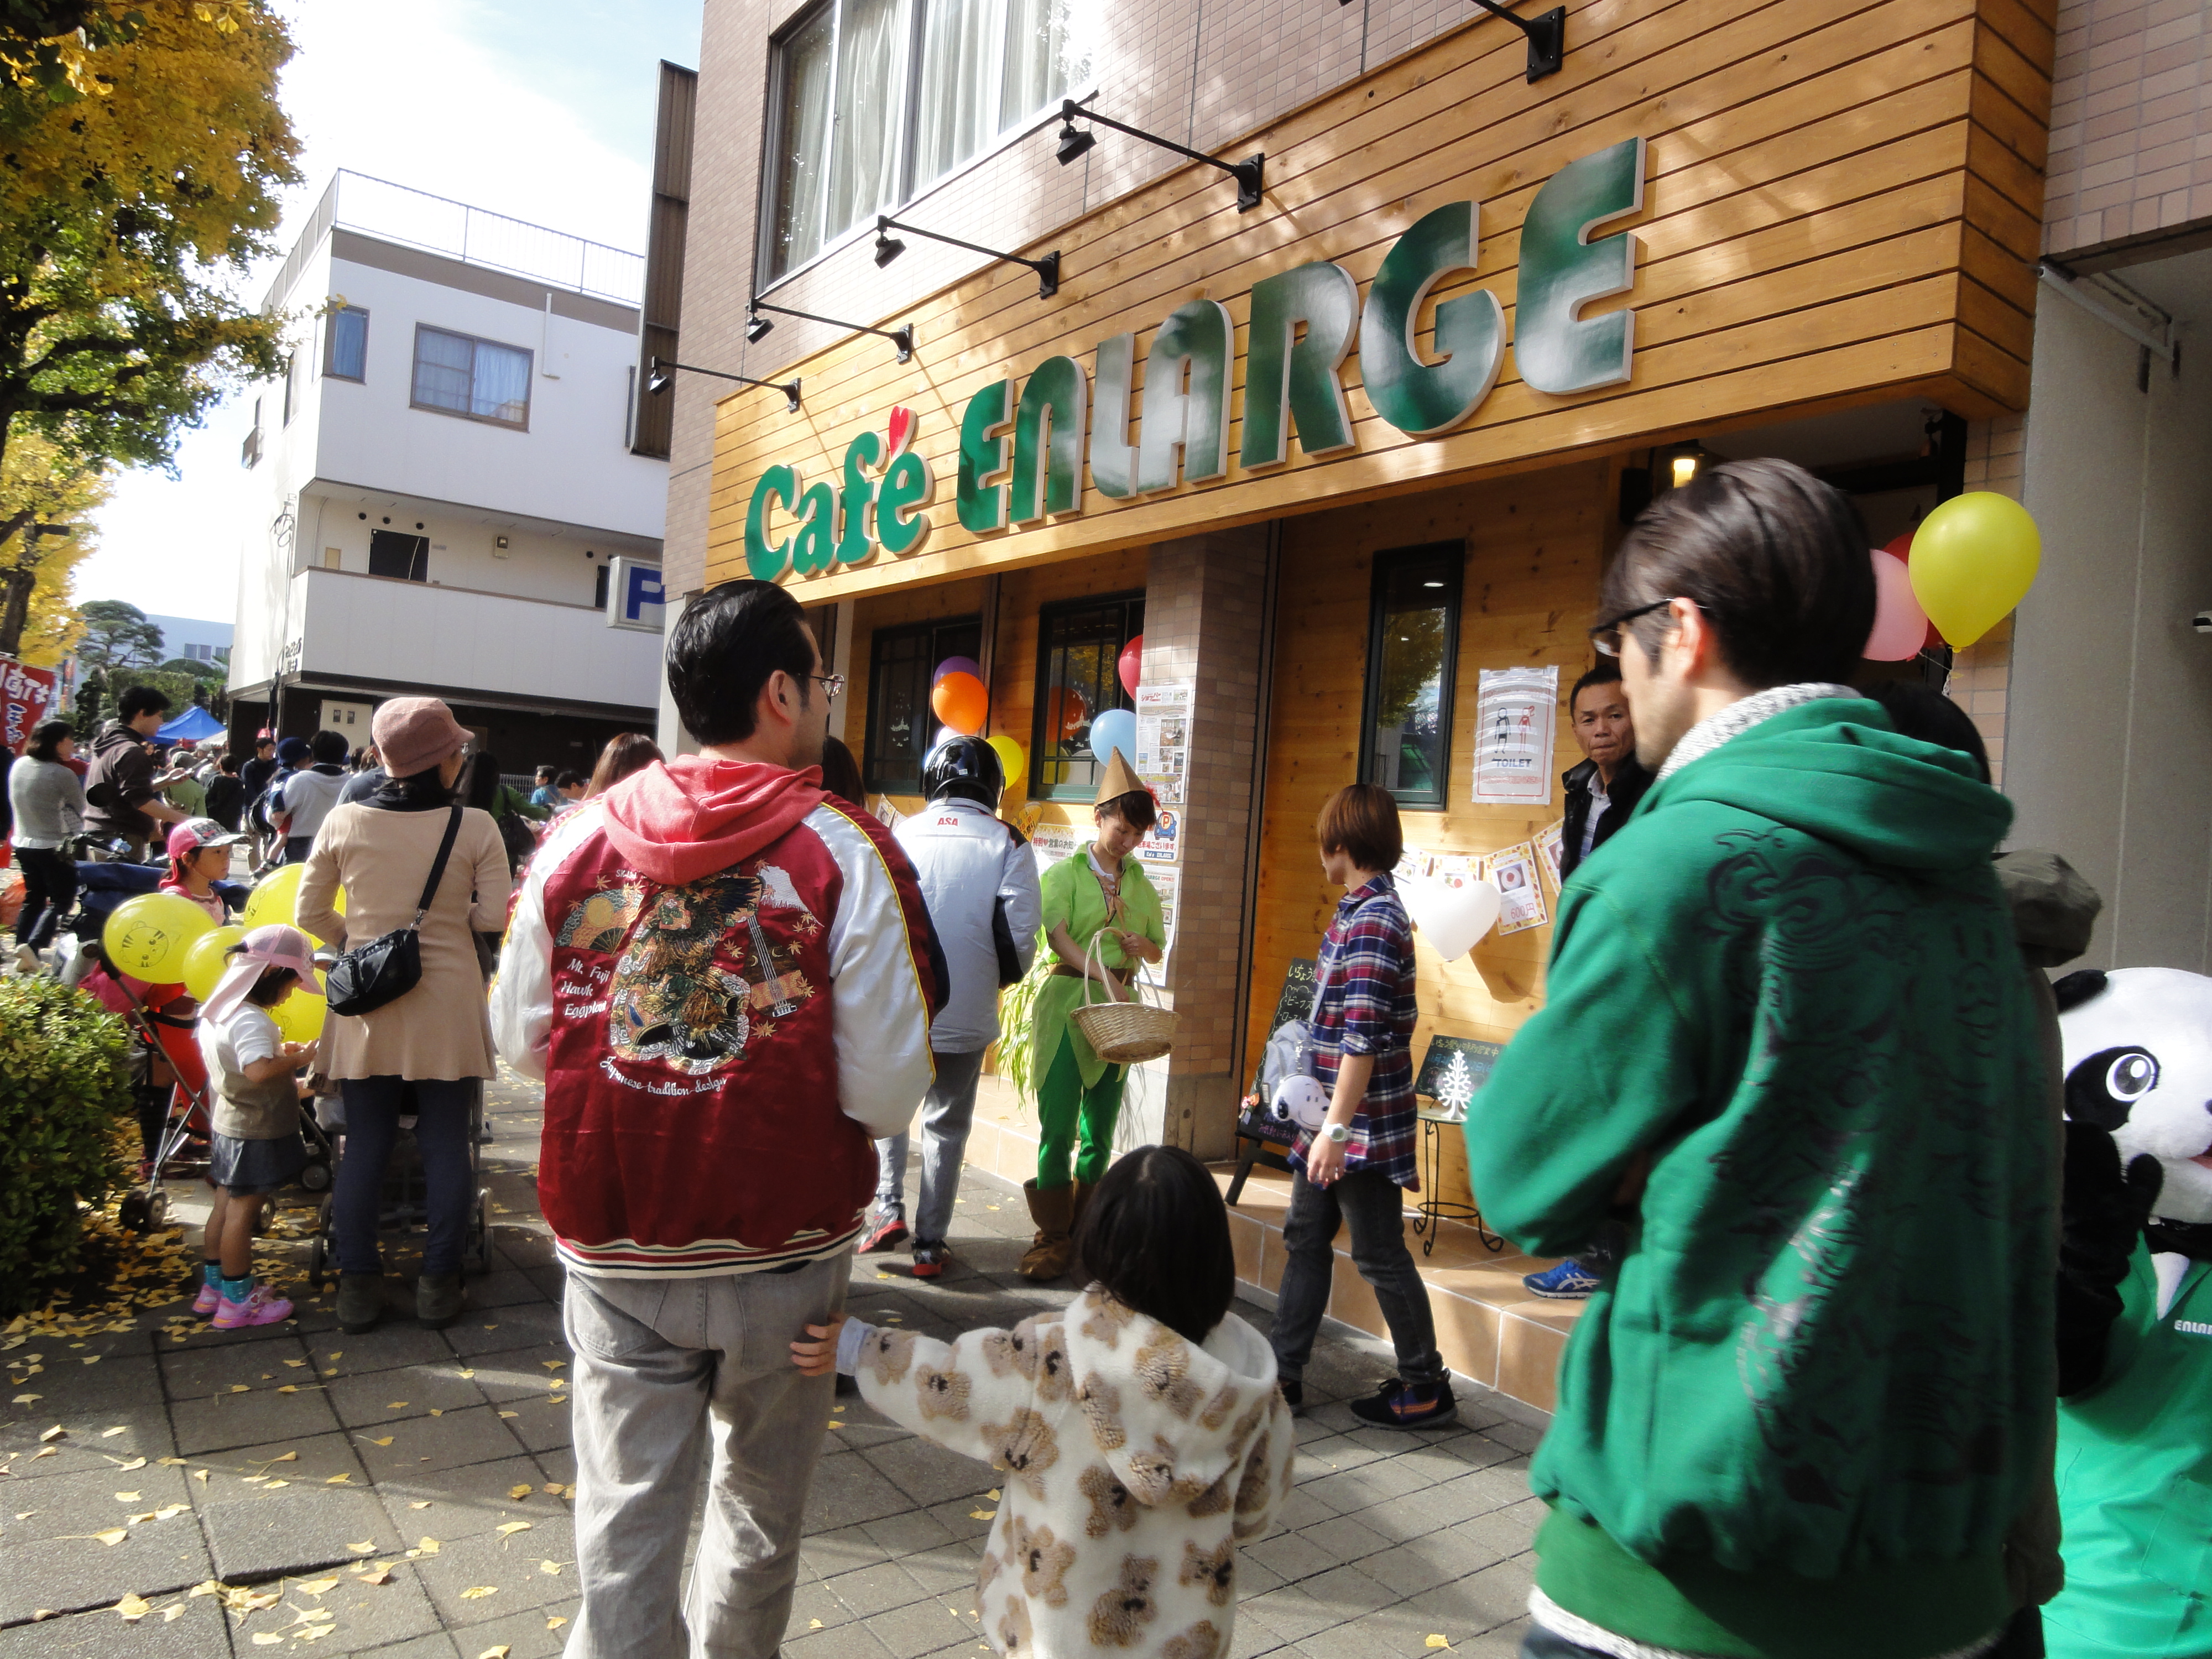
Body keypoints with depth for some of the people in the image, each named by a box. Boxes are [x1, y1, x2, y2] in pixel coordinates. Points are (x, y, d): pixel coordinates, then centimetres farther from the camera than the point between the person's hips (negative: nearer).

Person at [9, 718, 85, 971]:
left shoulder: (18, 766, 3)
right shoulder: (62, 774, -19)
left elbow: (15, 803, 16)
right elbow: (82, 808, -8)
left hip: (23, 844, 8)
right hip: (54, 847, -7)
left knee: (33, 898, 17)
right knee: (61, 900, -1)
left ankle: (23, 949, 18)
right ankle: (33, 945, -15)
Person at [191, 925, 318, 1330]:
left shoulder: (219, 1012, 6)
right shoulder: (251, 1020, -25)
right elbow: (259, 1070, -38)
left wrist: (280, 1053, 11)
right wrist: (297, 1059, -23)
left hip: (229, 1126, 10)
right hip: (255, 1134, -10)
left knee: (225, 1207, 19)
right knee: (242, 1213, -1)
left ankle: (214, 1288, 31)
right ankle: (238, 1303, 8)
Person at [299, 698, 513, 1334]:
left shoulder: (343, 821, -3)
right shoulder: (475, 827, -10)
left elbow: (310, 912, 3)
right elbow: (493, 915, -7)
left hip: (367, 1005, 2)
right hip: (446, 1008, -2)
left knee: (365, 1146, 12)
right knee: (445, 1146, 8)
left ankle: (358, 1284, 20)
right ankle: (438, 1284, 16)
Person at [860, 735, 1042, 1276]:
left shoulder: (900, 835, -3)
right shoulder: (1007, 844, -7)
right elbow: (1020, 934, -12)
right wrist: (1003, 975, 9)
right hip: (966, 1014, 0)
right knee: (947, 1126, 13)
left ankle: (889, 1210, 14)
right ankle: (929, 1245, 17)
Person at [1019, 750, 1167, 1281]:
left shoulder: (1141, 885, 15)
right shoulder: (1066, 873, 1)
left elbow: (1158, 949, 20)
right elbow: (1059, 937, -14)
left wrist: (1141, 946, -4)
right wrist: (1105, 978, -27)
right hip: (1068, 1000, -4)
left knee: (1100, 1130, 7)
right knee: (1059, 1127, -6)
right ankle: (1054, 1237, 1)